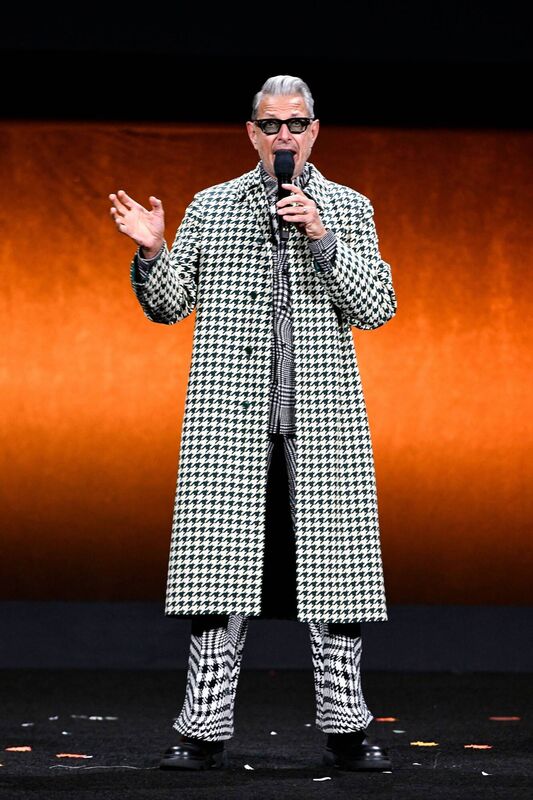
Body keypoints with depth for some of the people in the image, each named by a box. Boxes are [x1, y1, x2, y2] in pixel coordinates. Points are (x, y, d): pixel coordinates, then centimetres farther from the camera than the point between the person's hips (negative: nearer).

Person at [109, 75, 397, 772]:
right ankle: (205, 730, 3)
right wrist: (151, 252, -6)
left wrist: (321, 239, -10)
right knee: (221, 566, -2)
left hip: (323, 416, 0)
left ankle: (345, 729, 9)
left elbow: (377, 307, 1)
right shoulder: (211, 207, 12)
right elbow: (168, 306, 13)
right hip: (230, 414, 0)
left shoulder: (349, 209, 10)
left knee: (333, 569, 0)